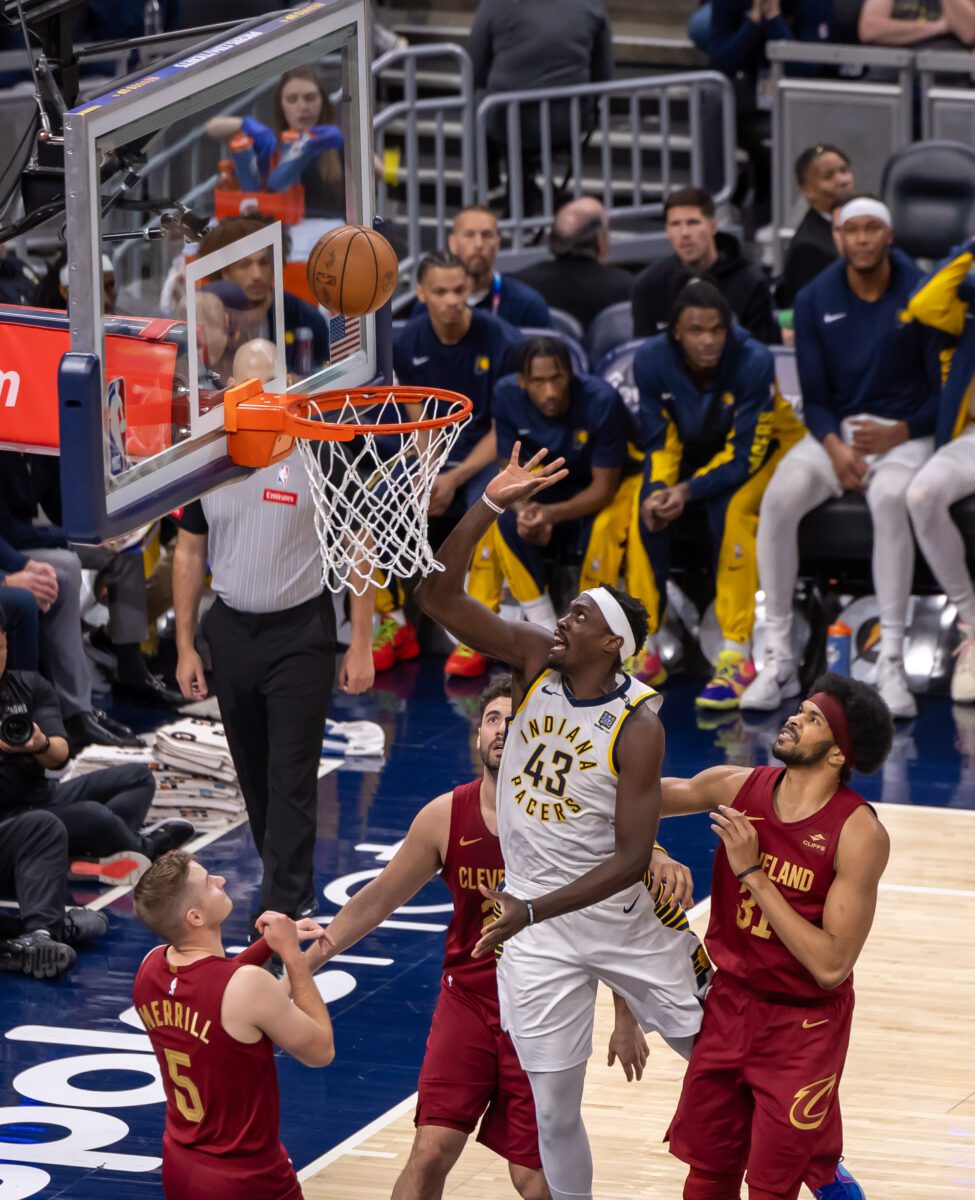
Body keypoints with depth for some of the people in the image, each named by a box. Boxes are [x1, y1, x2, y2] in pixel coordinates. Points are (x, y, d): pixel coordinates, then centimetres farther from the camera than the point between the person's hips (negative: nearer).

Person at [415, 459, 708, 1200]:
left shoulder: (638, 726, -20)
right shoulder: (535, 660, -8)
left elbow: (631, 859, -23)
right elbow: (438, 596, -14)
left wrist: (533, 910, -31)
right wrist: (489, 507, -25)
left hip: (622, 916, -3)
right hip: (537, 934, 3)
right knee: (555, 1111, 3)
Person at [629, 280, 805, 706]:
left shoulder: (754, 362, -30)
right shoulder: (652, 360, -19)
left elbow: (743, 457, -28)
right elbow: (660, 442, -11)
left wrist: (688, 491, -41)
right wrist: (658, 489, -32)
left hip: (761, 447, -4)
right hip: (694, 447, 4)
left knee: (731, 509, -33)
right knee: (647, 507, -23)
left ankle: (737, 659, -31)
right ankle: (644, 651, -14)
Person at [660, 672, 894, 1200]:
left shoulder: (859, 833, -21)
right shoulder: (737, 787, -6)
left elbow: (832, 965, -25)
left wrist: (754, 874, -25)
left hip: (803, 1025, -5)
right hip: (729, 1005, 5)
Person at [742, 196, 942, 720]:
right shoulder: (815, 299, 3)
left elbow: (945, 388, -2)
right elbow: (814, 395, 4)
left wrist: (899, 434, -16)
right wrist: (835, 447, -15)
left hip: (903, 434, -3)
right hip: (834, 430, 3)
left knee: (890, 499, -37)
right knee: (779, 499, -28)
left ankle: (891, 664, -35)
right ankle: (778, 661, -21)